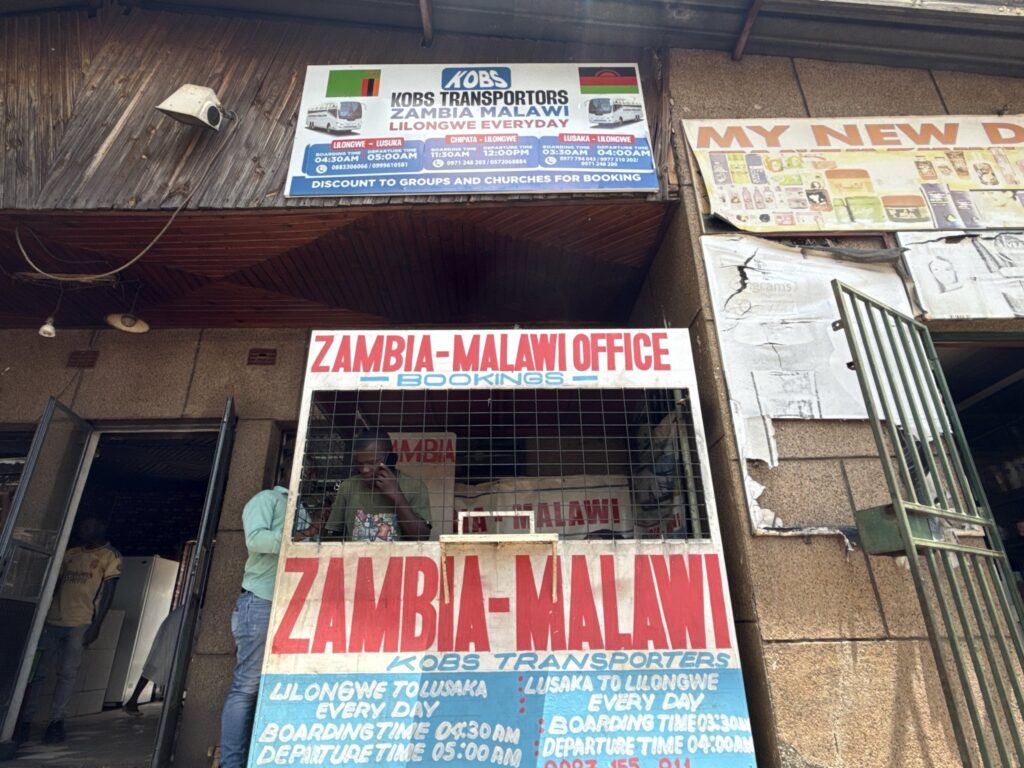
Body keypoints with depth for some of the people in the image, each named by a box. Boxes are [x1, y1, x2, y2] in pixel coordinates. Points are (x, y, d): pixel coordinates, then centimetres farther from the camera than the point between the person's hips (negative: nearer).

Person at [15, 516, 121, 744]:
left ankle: (56, 721, 7)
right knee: (37, 672, 5)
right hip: (53, 621, 4)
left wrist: (96, 625, -9)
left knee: (68, 673, -3)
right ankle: (25, 721, 14)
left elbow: (108, 591, -3)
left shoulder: (111, 556, 1)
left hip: (81, 623, -4)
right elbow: (54, 585, 17)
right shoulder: (69, 554, 15)